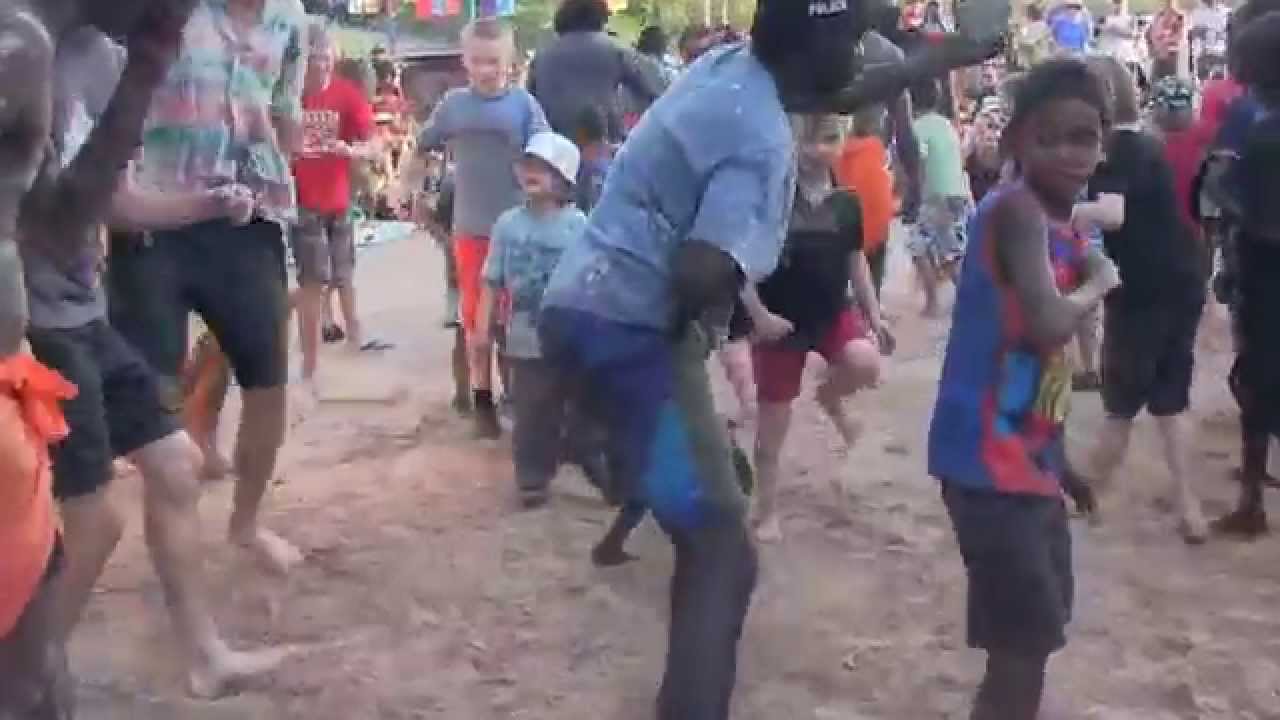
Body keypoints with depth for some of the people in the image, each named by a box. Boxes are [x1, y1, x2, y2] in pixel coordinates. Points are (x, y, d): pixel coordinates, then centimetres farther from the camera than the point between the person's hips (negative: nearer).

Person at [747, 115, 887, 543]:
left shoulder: (847, 202, 0)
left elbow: (856, 260, 11)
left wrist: (873, 314, 8)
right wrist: (758, 313, -18)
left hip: (833, 312, 3)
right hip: (781, 319, -3)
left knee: (866, 363, -29)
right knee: (773, 423, 4)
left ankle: (829, 396, 8)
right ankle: (767, 511, 23)